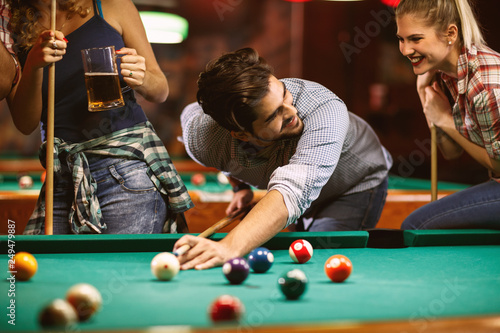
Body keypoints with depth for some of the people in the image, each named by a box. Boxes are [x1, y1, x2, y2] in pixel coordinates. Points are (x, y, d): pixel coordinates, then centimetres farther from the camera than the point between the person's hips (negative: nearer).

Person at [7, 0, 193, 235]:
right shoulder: (15, 29, 10)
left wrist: (142, 80, -14)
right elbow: (26, 124, 2)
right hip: (63, 178, 3)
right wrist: (33, 64, -13)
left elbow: (161, 92, 10)